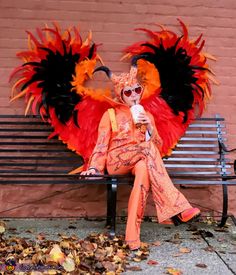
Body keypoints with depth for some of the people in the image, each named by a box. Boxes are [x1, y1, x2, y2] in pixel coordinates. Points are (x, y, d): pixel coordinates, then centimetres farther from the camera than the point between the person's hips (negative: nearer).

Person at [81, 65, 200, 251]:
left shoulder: (147, 116, 19)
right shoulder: (111, 115, 11)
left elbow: (158, 147, 12)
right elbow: (102, 144, 4)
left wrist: (150, 128, -5)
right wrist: (94, 167, -10)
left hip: (142, 161, 3)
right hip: (116, 162, -2)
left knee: (143, 168, -38)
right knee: (147, 148, -34)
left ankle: (133, 234, -40)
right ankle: (177, 207, -40)